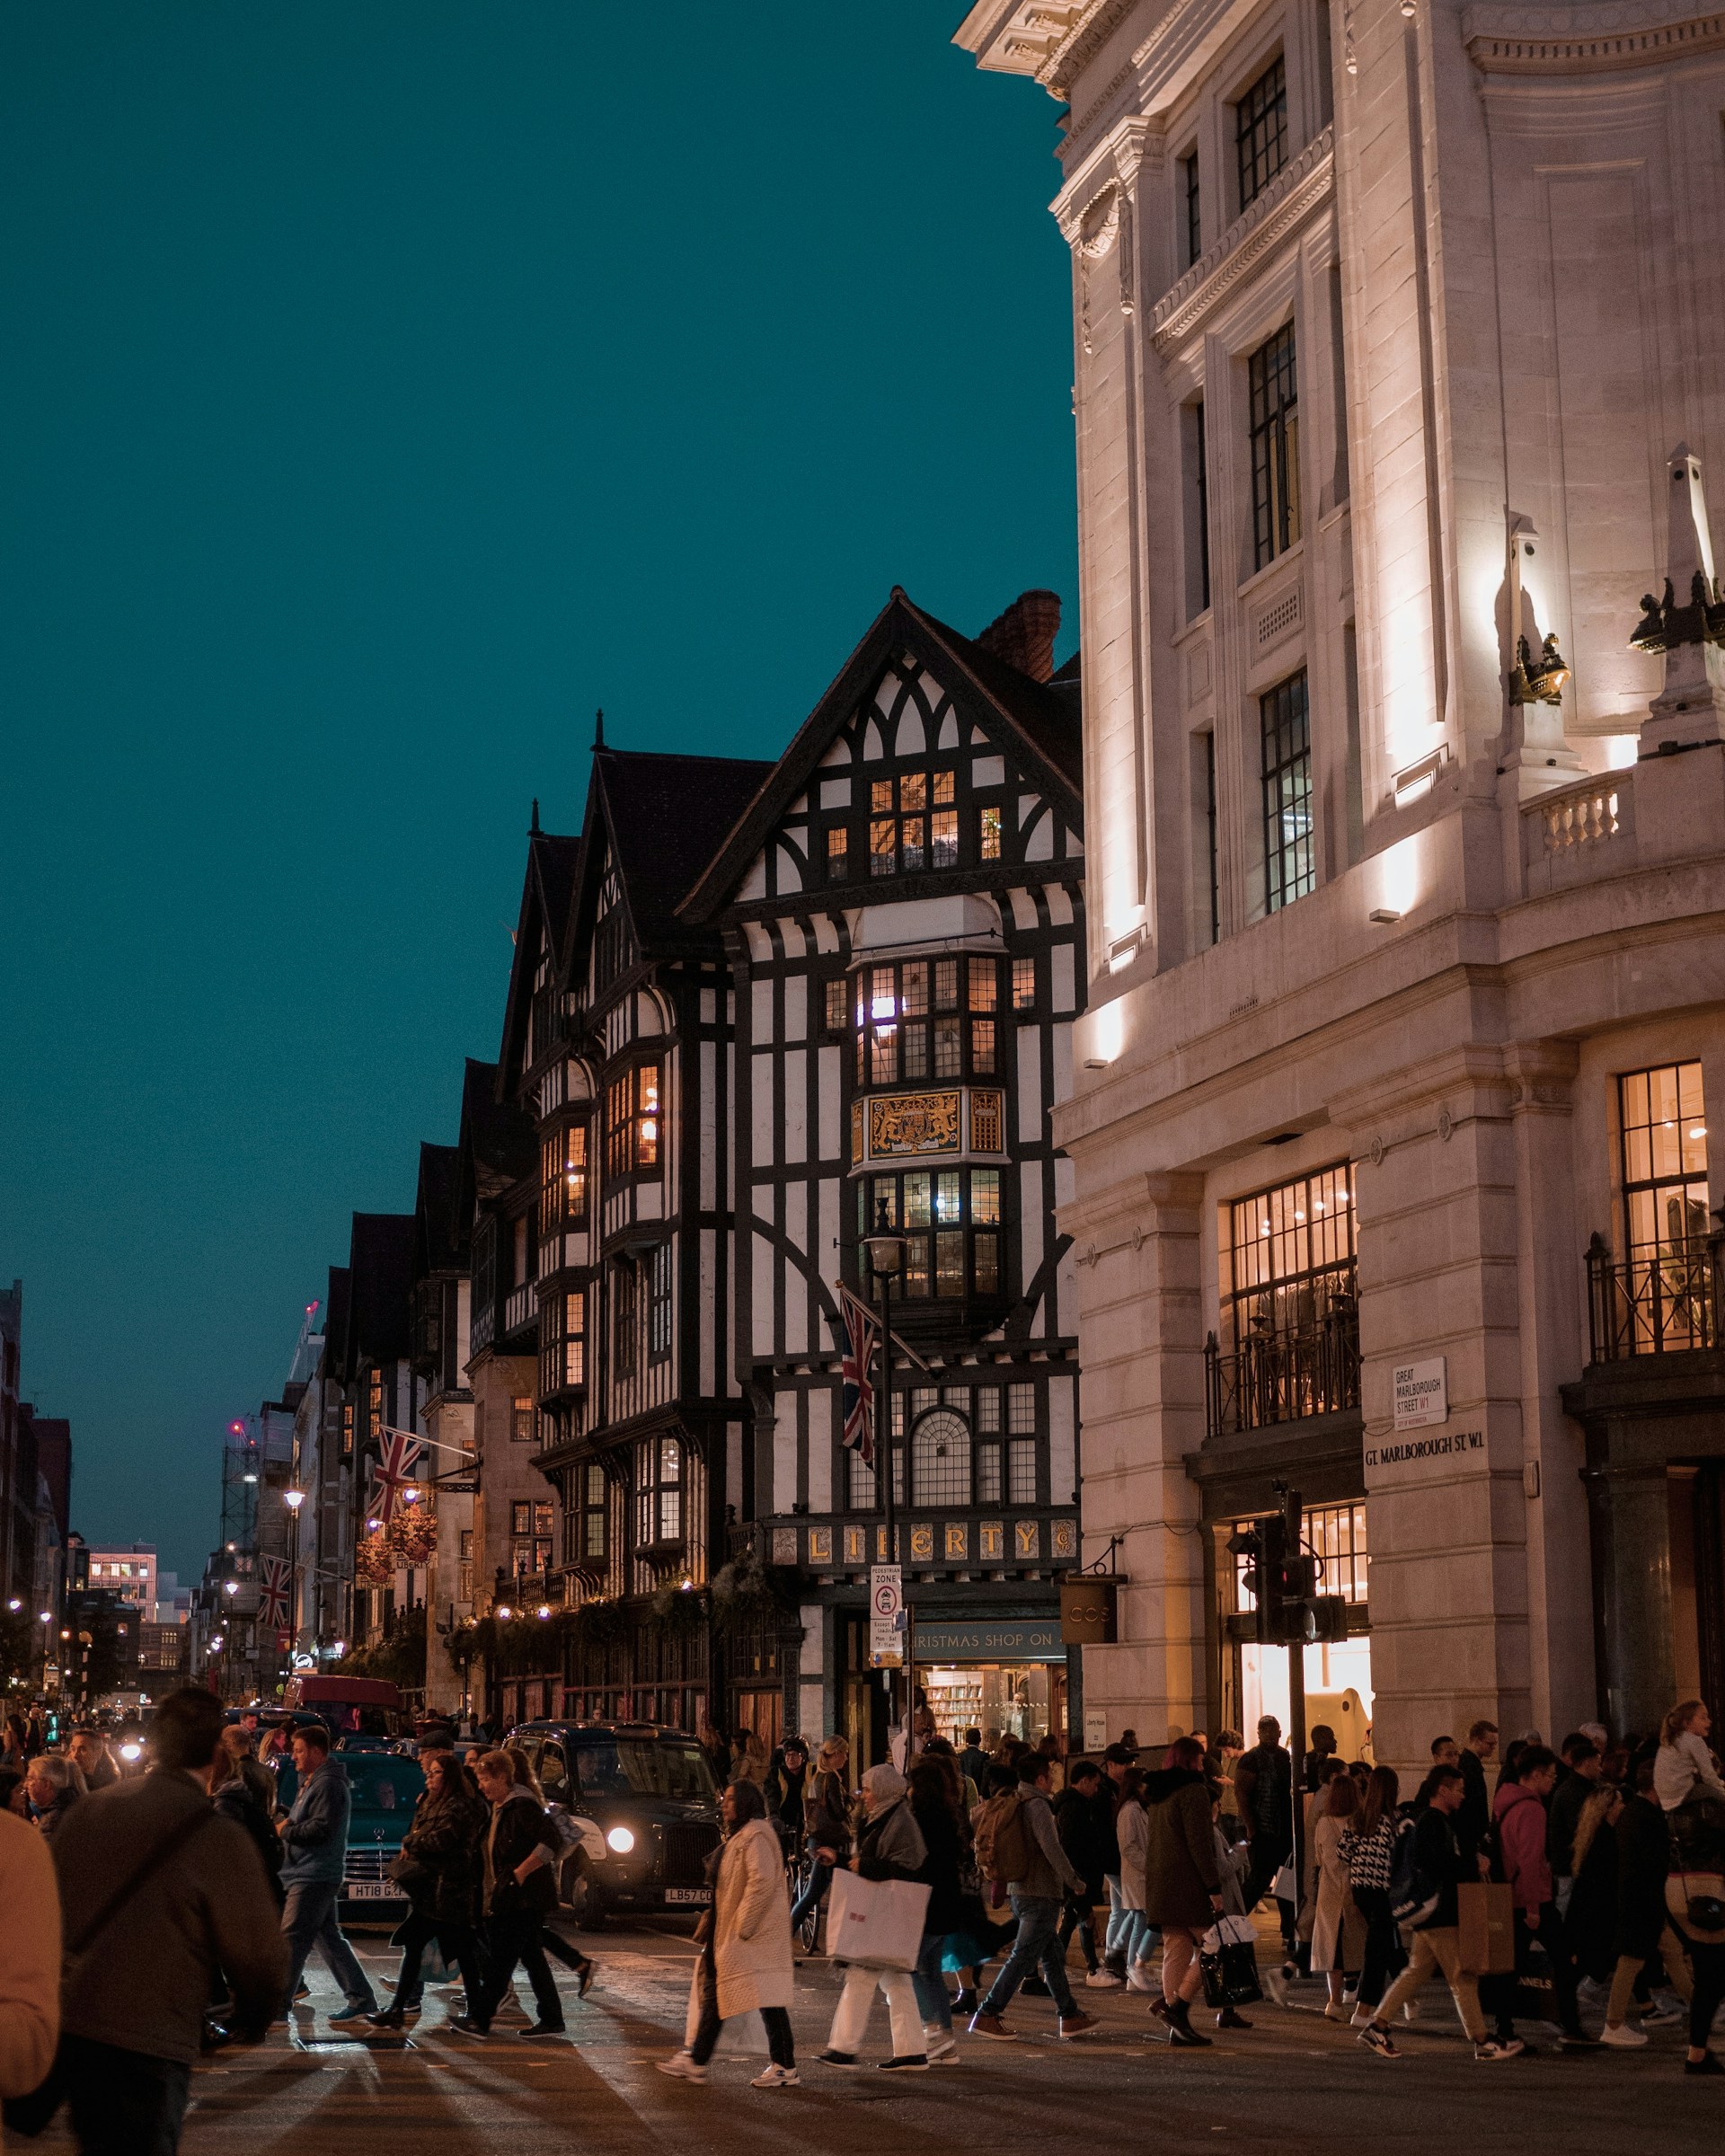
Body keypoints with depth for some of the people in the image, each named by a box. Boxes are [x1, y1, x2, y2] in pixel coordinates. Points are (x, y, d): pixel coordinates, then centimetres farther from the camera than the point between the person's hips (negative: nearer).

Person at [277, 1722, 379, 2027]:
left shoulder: (328, 1785, -14)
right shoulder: (310, 1782, 20)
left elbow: (321, 1828, -23)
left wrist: (285, 1831, -12)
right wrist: (287, 1826, 5)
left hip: (315, 1876, -11)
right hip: (307, 1874, 11)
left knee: (291, 1940, -10)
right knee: (328, 1939, 12)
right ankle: (360, 1998, 15)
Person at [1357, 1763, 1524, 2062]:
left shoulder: (1440, 1819, 15)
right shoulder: (1432, 1822, -16)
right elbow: (1441, 1864, -24)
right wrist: (1475, 1866, -15)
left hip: (1435, 1911, 11)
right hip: (1438, 1912, -11)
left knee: (1416, 1971, 13)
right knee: (1462, 1977, -5)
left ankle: (1376, 2028, 12)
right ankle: (1483, 2044, 0)